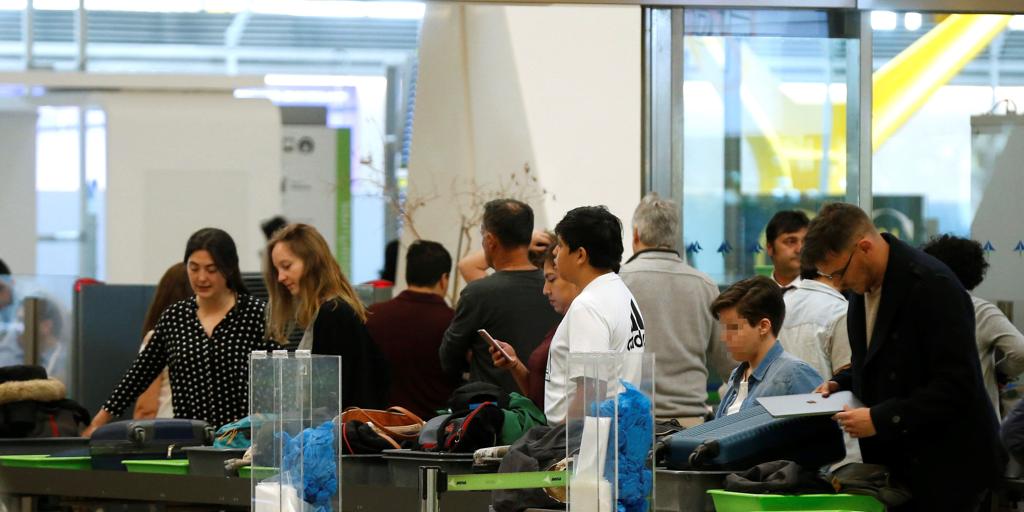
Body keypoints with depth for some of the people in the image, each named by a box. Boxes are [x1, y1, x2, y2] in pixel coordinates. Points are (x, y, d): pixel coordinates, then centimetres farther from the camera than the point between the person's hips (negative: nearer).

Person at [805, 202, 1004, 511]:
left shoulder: (934, 286, -20)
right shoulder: (865, 283, 6)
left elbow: (957, 384, -23)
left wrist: (882, 418, -25)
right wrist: (840, 384, 4)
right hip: (894, 462, 8)